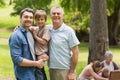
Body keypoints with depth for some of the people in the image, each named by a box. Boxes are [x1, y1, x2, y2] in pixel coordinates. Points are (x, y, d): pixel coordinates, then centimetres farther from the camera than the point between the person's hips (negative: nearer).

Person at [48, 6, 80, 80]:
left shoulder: (68, 31, -7)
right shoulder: (48, 29, 5)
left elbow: (75, 52, -7)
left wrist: (72, 72, -11)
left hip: (65, 70, -5)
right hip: (51, 69, 5)